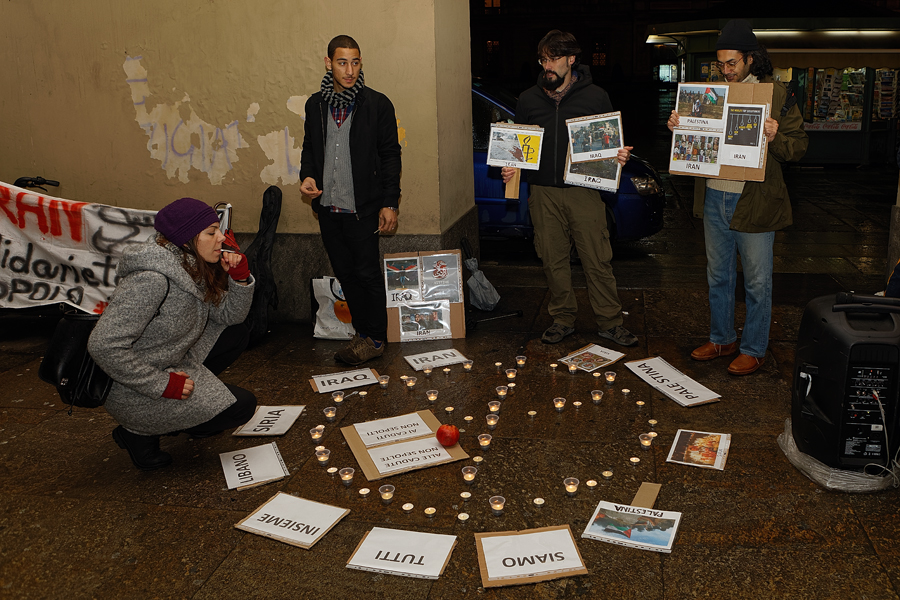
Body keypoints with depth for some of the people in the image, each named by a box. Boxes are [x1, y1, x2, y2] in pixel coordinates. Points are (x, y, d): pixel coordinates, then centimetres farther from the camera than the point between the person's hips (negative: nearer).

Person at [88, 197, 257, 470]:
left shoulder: (191, 266, -1)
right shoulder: (152, 277, -30)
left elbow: (229, 316, 8)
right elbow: (104, 345, -33)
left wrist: (240, 277, -11)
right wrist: (162, 385, -27)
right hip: (133, 389, -9)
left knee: (237, 335, 6)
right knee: (242, 406, -9)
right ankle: (140, 431, 0)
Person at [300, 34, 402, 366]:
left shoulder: (377, 104, -3)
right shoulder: (315, 104, 8)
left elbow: (390, 156, -2)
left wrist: (390, 203, -7)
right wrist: (307, 175, -1)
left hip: (362, 208, -4)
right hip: (327, 206, 5)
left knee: (366, 273, 1)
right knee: (345, 273, 11)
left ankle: (375, 338, 14)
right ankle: (362, 332, 25)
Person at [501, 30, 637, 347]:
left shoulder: (595, 97, 5)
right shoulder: (528, 99, 11)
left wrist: (619, 155, -11)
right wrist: (509, 168, -1)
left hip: (584, 192, -2)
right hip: (544, 193, 2)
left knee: (597, 260, 0)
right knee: (553, 260, 7)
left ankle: (610, 322, 12)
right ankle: (563, 318, 22)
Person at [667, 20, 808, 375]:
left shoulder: (777, 94, -4)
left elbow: (799, 147, -4)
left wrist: (775, 138, -25)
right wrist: (678, 127, 0)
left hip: (754, 202, -5)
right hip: (714, 197, 5)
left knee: (757, 282, 4)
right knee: (718, 276, 15)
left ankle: (754, 349, 18)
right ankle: (722, 339, 31)